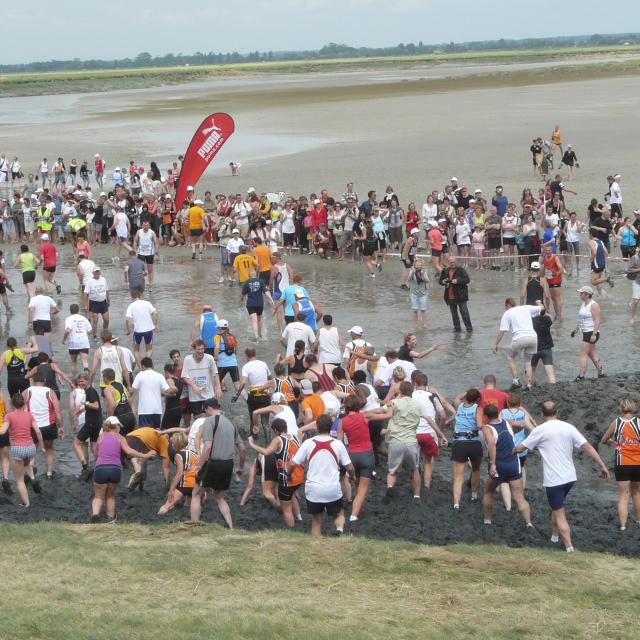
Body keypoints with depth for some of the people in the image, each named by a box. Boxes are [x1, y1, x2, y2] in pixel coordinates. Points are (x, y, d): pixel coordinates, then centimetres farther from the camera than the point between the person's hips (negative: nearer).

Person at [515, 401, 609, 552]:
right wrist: (602, 466, 1)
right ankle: (555, 535, 40)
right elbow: (587, 447, -3)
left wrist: (514, 449, 23)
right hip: (570, 477, 5)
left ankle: (569, 547, -8)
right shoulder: (568, 427, 1)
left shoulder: (540, 430, -8)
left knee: (560, 515, -1)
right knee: (557, 507, 27)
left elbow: (520, 448, 0)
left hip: (553, 480, -5)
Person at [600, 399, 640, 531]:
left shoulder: (616, 423, 0)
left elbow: (603, 441, 12)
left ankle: (623, 525, -7)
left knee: (623, 496, 3)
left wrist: (610, 442, 32)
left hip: (622, 464, -1)